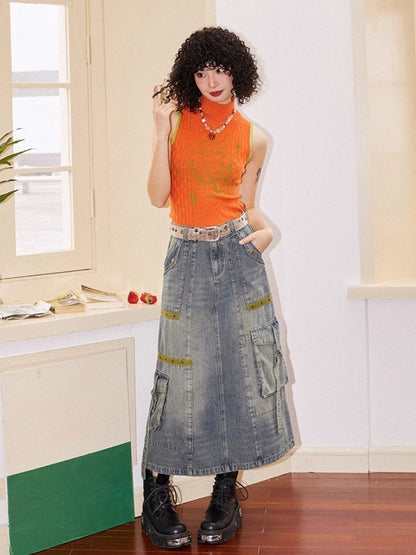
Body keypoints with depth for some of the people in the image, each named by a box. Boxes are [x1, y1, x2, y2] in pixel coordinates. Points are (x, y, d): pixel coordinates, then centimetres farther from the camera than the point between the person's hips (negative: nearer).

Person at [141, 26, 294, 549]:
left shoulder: (253, 138, 5)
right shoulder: (178, 121, 3)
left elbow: (245, 205, 11)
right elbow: (159, 195, -7)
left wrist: (266, 229, -10)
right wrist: (161, 128, -11)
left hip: (237, 256, 1)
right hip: (187, 257, -1)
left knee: (239, 369, 1)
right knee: (183, 374, -1)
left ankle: (226, 496, 13)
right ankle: (157, 497, 9)